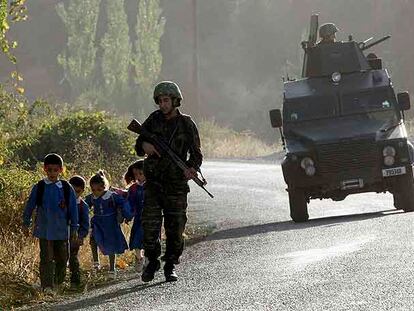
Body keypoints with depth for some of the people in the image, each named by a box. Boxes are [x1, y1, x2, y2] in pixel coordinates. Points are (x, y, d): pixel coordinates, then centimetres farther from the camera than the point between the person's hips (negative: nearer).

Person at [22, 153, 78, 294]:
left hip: (61, 230, 2)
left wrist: (74, 228, 4)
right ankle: (47, 286, -6)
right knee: (46, 258, -6)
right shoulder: (39, 187, -2)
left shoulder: (66, 188, 0)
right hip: (44, 230, -2)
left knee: (62, 257, 9)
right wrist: (26, 223, 9)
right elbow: (30, 206, 7)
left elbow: (73, 208, 5)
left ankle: (58, 282, 28)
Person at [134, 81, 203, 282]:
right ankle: (152, 261, 11)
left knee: (175, 228, 2)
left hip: (176, 184, -1)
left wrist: (192, 168, -19)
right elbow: (138, 146, 10)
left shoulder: (186, 124, -1)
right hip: (153, 181, 1)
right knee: (150, 224, -6)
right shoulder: (154, 119, 4)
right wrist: (144, 146, -14)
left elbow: (196, 154, 2)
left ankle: (170, 266, 13)